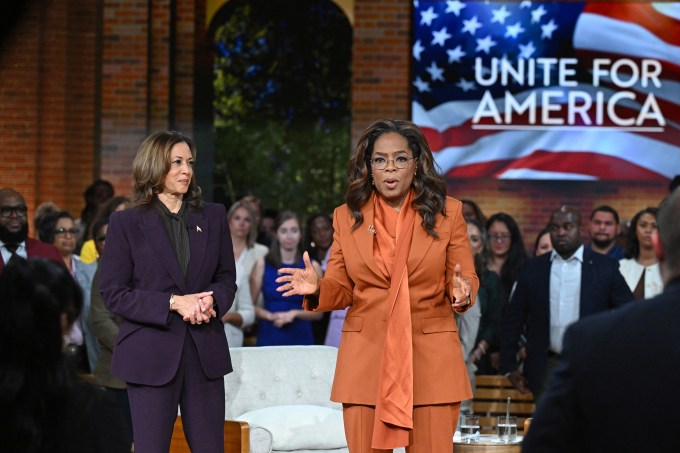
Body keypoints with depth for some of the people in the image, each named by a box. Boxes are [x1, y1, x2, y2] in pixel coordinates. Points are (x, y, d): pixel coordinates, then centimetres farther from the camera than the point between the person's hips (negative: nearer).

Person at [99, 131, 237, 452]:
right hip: (152, 355, -3)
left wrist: (211, 300, -10)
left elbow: (226, 277, 14)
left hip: (205, 353, 3)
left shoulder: (213, 217, 11)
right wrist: (173, 303, -16)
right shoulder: (125, 224, 0)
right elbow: (113, 293, -5)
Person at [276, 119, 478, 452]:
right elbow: (341, 289, 8)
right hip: (365, 357, 1)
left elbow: (466, 280, 4)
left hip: (430, 358, -1)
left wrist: (461, 292, -19)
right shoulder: (347, 216, 6)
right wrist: (316, 288, -14)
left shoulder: (447, 212, 3)